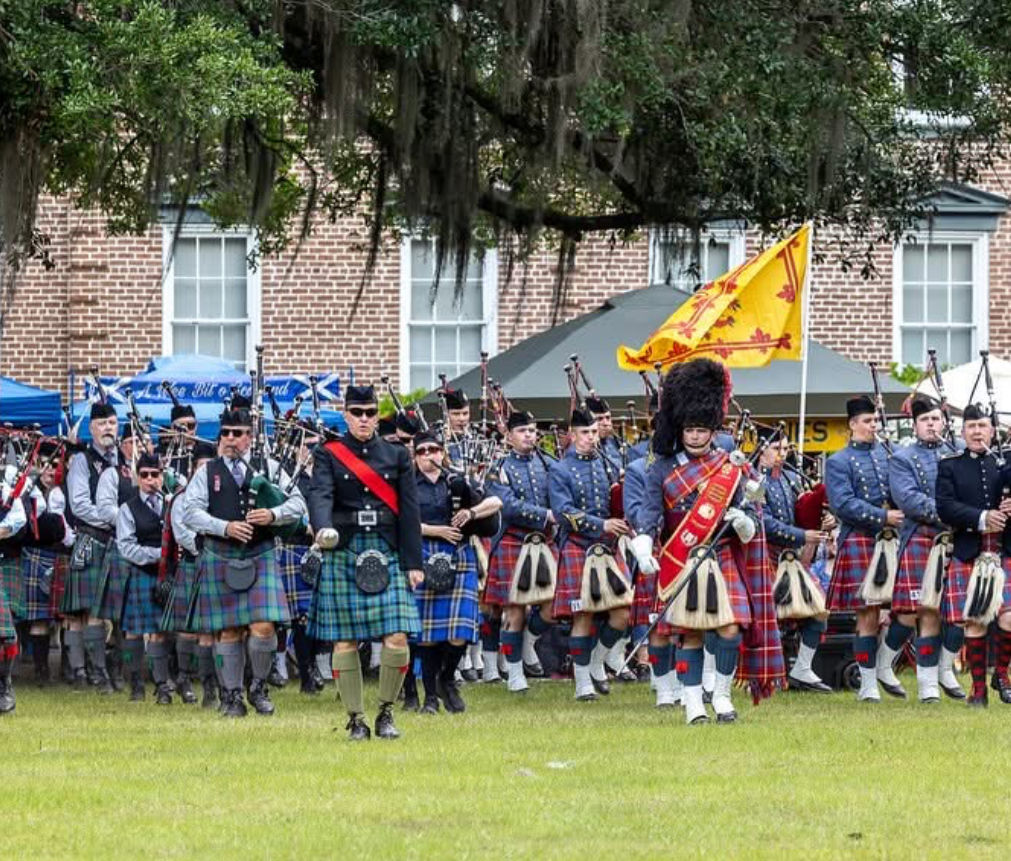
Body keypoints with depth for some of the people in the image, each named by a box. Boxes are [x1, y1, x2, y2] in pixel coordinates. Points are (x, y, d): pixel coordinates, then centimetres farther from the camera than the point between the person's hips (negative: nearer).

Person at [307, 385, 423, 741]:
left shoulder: (397, 456, 11)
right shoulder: (328, 455, 5)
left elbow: (409, 511, 7)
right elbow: (320, 495, -13)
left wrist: (413, 563, 0)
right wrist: (323, 528, -34)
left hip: (386, 554, 1)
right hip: (343, 554, -1)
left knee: (397, 638, -8)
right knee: (344, 641, -2)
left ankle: (386, 712, 9)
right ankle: (356, 719, 7)